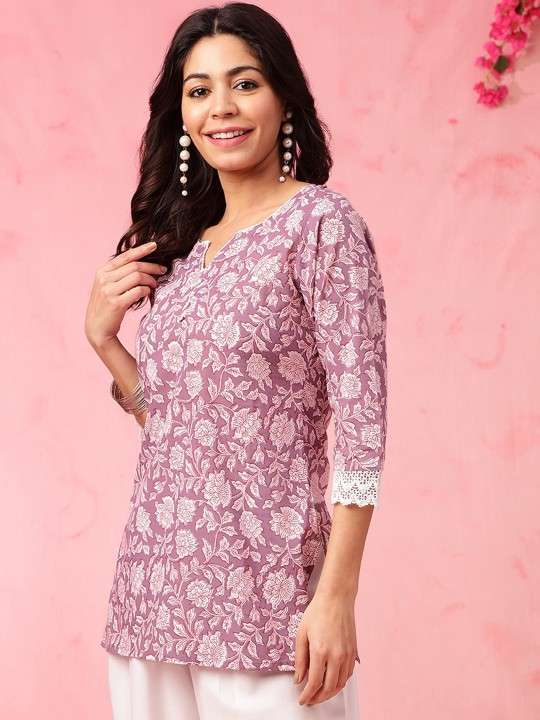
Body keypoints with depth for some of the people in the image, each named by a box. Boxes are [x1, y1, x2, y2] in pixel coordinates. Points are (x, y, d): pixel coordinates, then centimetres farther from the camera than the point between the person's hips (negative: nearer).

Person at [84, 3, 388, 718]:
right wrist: (102, 337, 2)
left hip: (262, 588, -6)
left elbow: (361, 418, -12)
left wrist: (337, 596, -18)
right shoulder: (177, 242, 12)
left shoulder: (320, 221, -7)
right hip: (155, 583, 6)